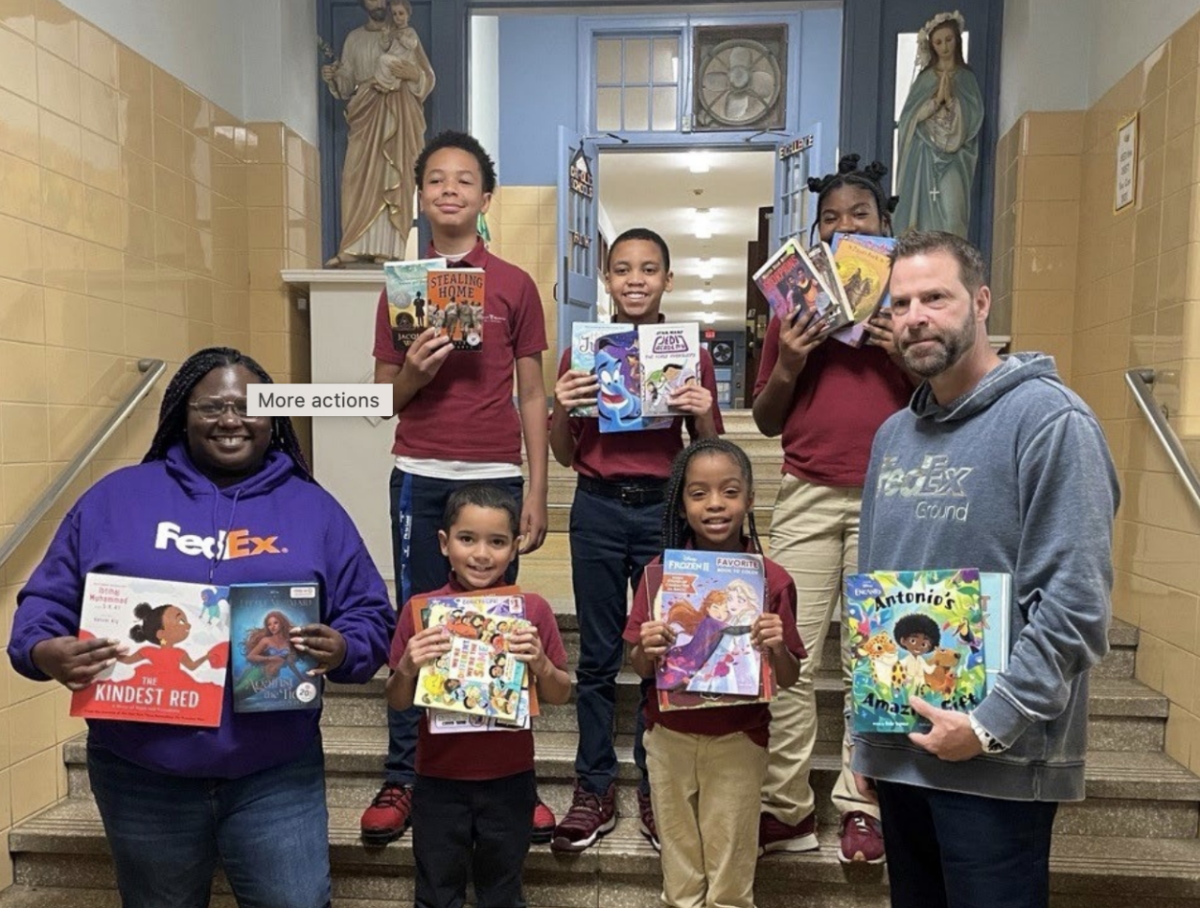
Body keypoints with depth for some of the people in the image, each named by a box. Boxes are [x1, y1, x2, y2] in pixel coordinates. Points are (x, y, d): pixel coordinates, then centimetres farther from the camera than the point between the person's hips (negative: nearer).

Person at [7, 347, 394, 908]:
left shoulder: (313, 508, 3)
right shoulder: (115, 497, 4)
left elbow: (370, 617, 3)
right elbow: (45, 602, 6)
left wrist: (342, 651, -18)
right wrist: (45, 651, -16)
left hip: (276, 776, -1)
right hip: (141, 777, 1)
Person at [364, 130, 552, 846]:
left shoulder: (515, 285, 6)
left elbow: (532, 395, 6)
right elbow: (384, 396, 11)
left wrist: (538, 491, 2)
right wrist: (414, 370, -11)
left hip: (496, 476, -1)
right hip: (420, 477, 1)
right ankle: (403, 780, 17)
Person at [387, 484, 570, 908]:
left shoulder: (532, 610, -8)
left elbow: (560, 696, -1)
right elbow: (398, 703, 0)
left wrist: (541, 664, -21)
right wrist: (407, 668, -20)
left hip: (508, 778, 0)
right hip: (439, 778, 0)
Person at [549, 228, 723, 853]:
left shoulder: (691, 354, 4)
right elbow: (564, 455, 8)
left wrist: (703, 414, -12)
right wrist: (562, 407, -10)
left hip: (664, 508, 0)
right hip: (598, 508, 1)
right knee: (598, 655, 8)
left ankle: (656, 789, 24)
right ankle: (594, 789, 22)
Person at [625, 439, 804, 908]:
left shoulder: (772, 579, -10)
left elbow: (788, 679, -3)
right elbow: (640, 669, -2)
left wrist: (776, 648, -24)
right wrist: (647, 649, -23)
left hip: (738, 740, -1)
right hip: (670, 737, 1)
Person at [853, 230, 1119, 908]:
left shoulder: (1049, 419, -13)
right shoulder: (894, 434, 9)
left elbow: (1077, 603, -19)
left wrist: (990, 726, -19)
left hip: (998, 763, -7)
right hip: (896, 749, 7)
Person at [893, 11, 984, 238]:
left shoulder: (966, 78, 11)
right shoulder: (925, 77, 13)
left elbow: (974, 117, 1)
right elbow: (910, 115, 3)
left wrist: (951, 98, -9)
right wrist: (936, 99, -7)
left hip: (954, 156, -1)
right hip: (924, 154, 1)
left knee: (951, 215, -15)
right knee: (922, 212, -6)